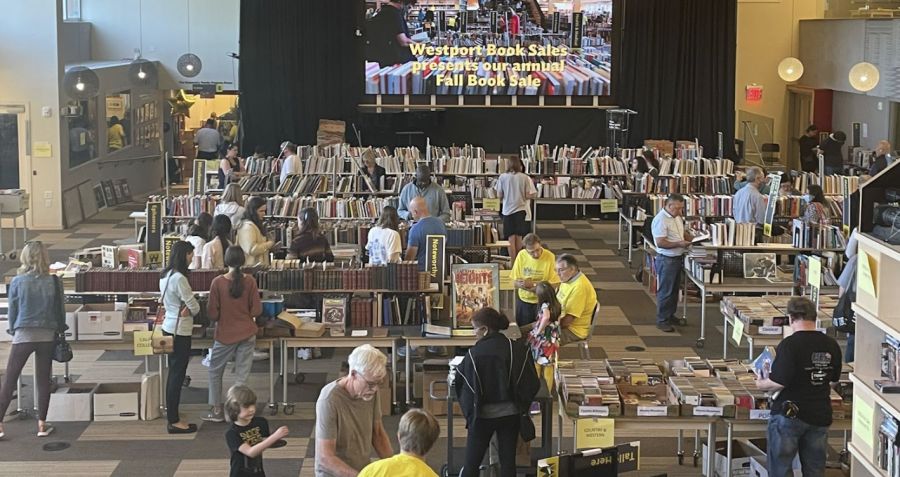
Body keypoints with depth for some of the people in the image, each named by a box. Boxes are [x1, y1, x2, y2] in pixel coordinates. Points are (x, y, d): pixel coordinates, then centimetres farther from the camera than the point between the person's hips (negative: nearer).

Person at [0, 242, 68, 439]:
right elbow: (60, 310, 4)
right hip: (47, 336, 1)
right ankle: (42, 424, 12)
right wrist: (59, 330, 19)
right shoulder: (54, 282, -4)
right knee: (43, 381, 9)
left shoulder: (17, 282, -6)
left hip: (23, 335, -1)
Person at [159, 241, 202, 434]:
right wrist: (191, 310, 4)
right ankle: (174, 422, 2)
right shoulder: (179, 278, -22)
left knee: (173, 374, 17)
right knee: (178, 375, -3)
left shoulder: (165, 275, 8)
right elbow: (194, 305, -18)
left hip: (170, 327, 10)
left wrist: (185, 309, -7)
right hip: (180, 330, -10)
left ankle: (172, 416, 25)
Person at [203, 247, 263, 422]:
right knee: (241, 376, 7)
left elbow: (212, 313, -9)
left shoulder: (218, 282, -13)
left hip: (225, 334, -1)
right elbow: (257, 310, -5)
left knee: (215, 371, 18)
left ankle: (216, 411, 24)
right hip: (247, 335, 2)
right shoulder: (250, 281, -9)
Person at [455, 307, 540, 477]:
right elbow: (532, 382, -2)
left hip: (483, 414, -2)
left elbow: (462, 386, -6)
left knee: (472, 461, 9)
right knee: (508, 460, 10)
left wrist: (470, 412, 10)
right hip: (510, 412, 2)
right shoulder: (519, 349, -8)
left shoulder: (474, 353, -15)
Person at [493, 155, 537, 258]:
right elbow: (529, 195, -6)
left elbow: (499, 195, -2)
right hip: (520, 209, 0)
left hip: (508, 210, 0)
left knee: (511, 238, 3)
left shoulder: (502, 177, -5)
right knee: (519, 237, 10)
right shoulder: (525, 178, -6)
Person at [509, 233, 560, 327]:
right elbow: (515, 283, -4)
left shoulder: (550, 257, -18)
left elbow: (554, 284, -16)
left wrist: (533, 284, -22)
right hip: (524, 301, 3)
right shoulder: (521, 255, -9)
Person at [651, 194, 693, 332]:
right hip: (666, 260, -9)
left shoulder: (677, 217, 9)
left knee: (674, 290, 18)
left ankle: (670, 315, 30)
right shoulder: (660, 220, -20)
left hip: (677, 258, 9)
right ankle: (662, 320, 6)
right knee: (665, 291, -2)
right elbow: (660, 243, -24)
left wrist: (690, 239, 3)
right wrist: (679, 244, -25)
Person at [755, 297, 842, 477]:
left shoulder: (790, 344, -19)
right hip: (820, 415, 5)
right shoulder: (831, 345, 0)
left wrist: (762, 384, -2)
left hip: (789, 414, -5)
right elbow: (833, 378, 13)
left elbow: (779, 382, -22)